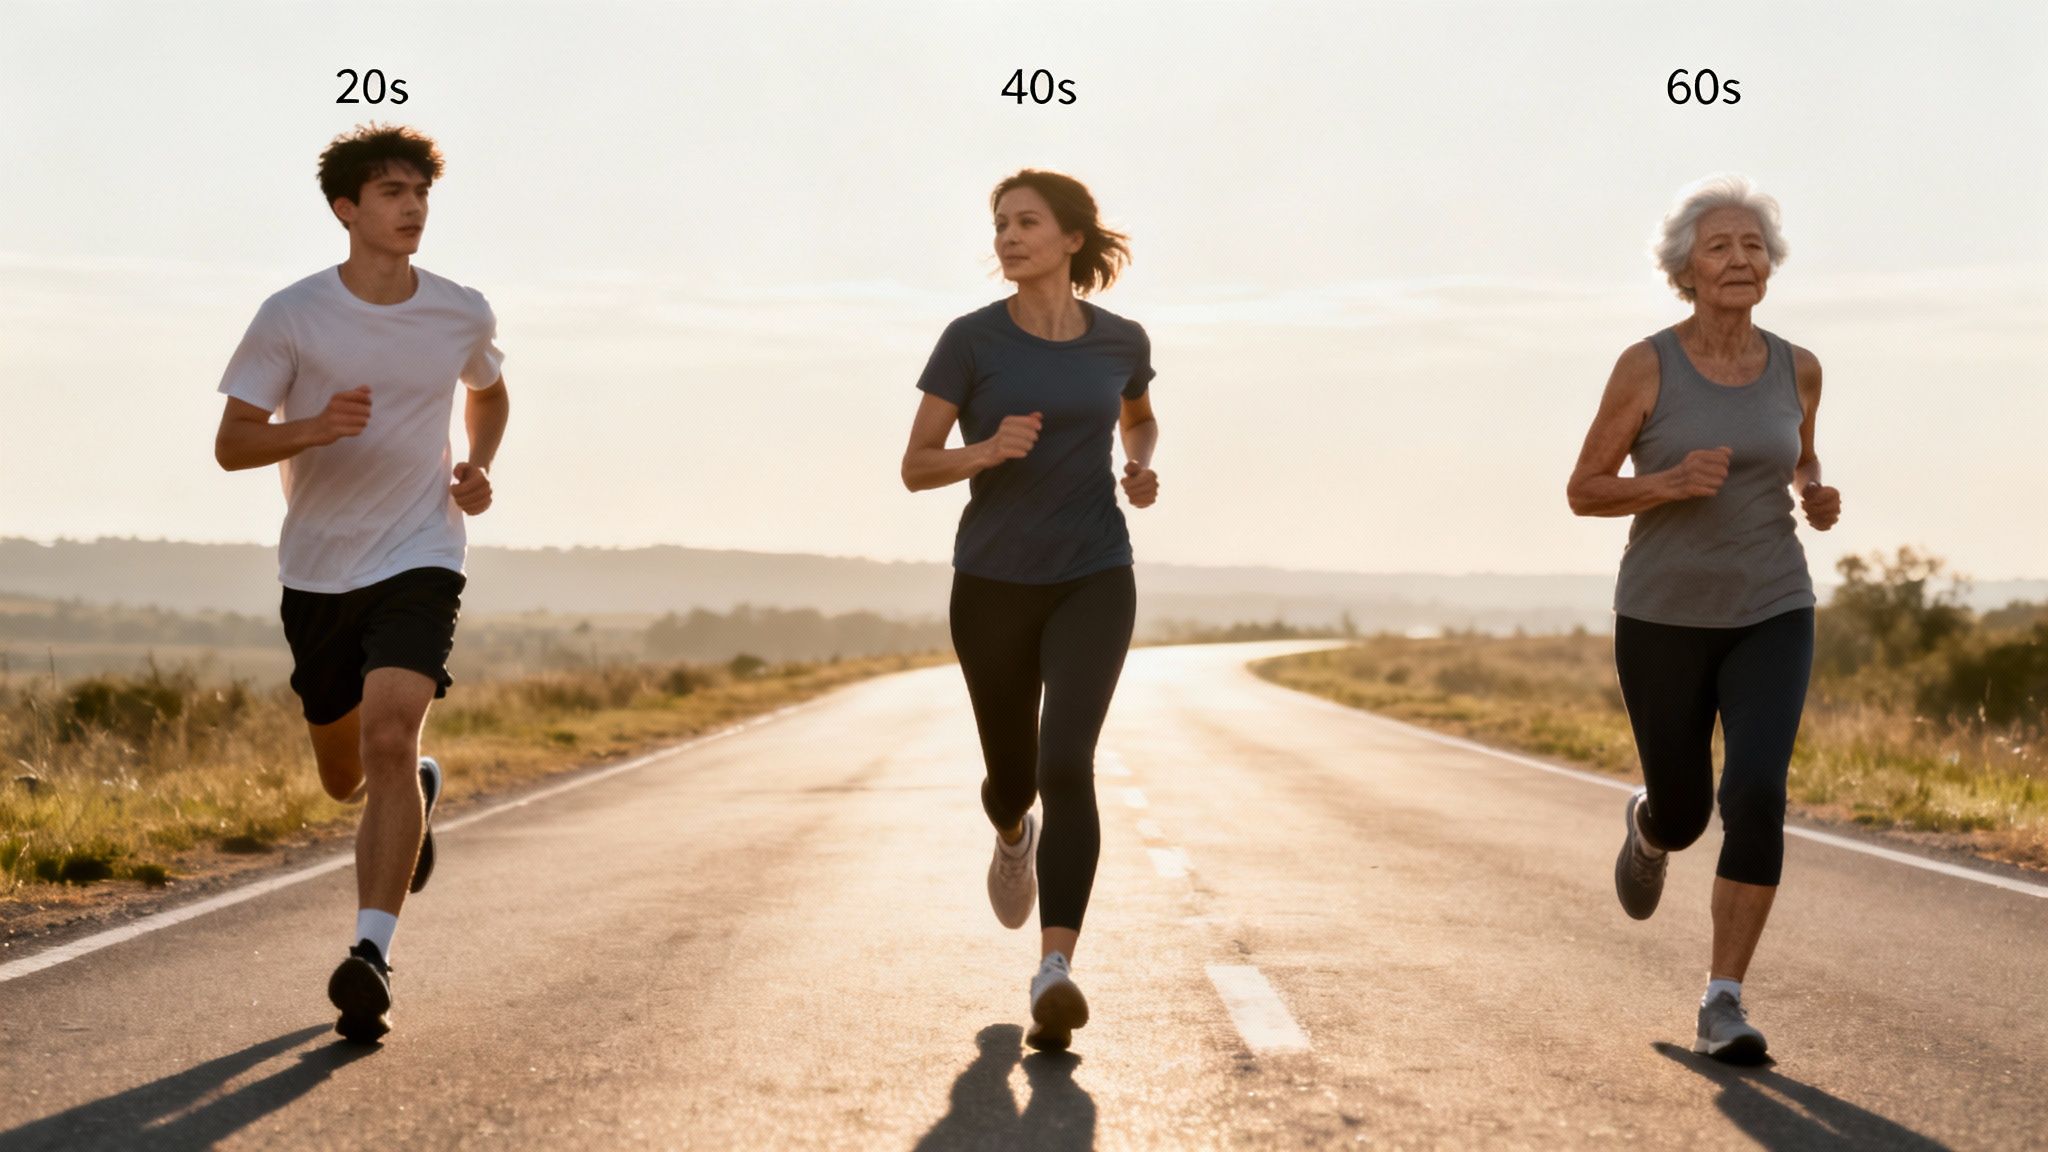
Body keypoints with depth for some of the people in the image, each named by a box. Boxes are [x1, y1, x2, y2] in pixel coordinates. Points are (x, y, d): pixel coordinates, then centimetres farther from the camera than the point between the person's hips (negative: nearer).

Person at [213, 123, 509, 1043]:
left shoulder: (463, 315, 0)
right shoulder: (291, 316, -7)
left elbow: (489, 392, 23)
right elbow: (232, 443, -6)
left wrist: (479, 467, 3)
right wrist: (314, 428, -26)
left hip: (419, 561, -1)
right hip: (317, 570, 1)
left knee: (390, 736, -24)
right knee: (345, 777, 15)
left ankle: (370, 955, -26)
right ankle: (418, 792, 53)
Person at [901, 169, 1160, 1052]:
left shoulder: (1120, 341, 2)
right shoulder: (971, 339, -5)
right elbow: (916, 468, -3)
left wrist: (1143, 470, 1)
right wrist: (986, 449, -23)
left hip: (1093, 582, -1)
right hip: (993, 584, 1)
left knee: (1067, 765, -21)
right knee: (1012, 774, 15)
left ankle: (1054, 979, -28)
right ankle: (1014, 834, 55)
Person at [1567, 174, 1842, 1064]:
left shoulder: (1796, 368, 1)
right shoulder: (1645, 366, -8)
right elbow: (1583, 492, -3)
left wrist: (1819, 500, -5)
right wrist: (1672, 482, -22)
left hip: (1770, 615, 1)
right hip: (1664, 616, -1)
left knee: (1756, 797, -20)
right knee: (1685, 814, 12)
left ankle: (1722, 1010, -12)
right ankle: (1650, 826, 51)